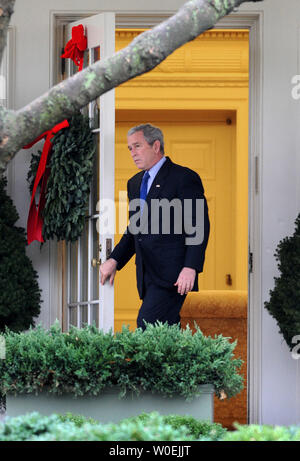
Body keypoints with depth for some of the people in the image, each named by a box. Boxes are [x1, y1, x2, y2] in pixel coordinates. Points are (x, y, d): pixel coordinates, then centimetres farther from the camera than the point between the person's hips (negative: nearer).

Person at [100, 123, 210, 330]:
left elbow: (199, 227, -10)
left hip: (172, 274, -8)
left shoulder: (184, 178, -5)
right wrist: (114, 260, 12)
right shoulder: (135, 183, 20)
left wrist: (190, 268, -19)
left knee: (147, 324, -18)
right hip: (147, 275, 8)